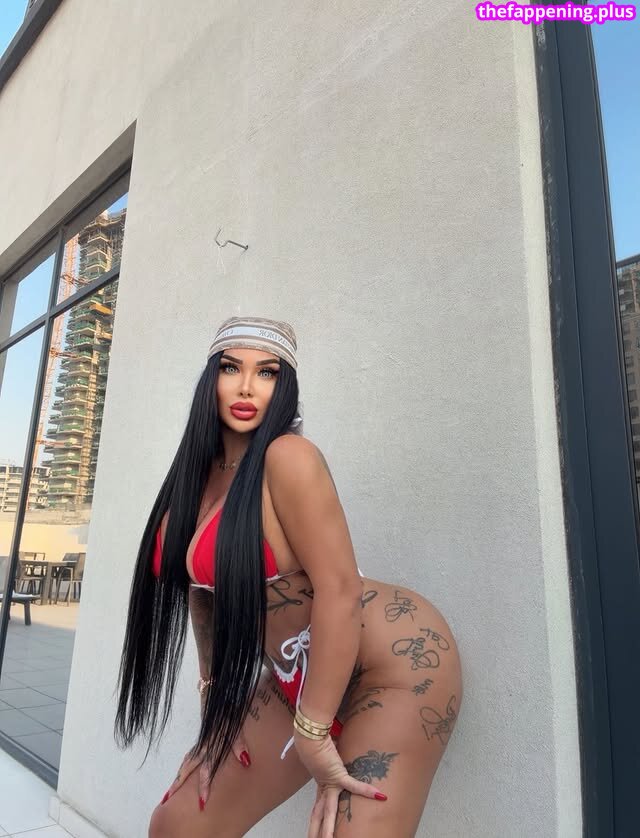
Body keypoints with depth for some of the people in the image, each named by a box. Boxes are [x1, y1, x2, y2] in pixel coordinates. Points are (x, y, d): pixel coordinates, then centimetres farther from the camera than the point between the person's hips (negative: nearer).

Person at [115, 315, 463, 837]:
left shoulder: (288, 456, -22)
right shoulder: (198, 473, 1)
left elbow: (340, 588, -25)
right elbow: (202, 586, 8)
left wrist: (313, 733, -18)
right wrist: (217, 703, 7)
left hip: (394, 664, -7)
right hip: (294, 679, 7)